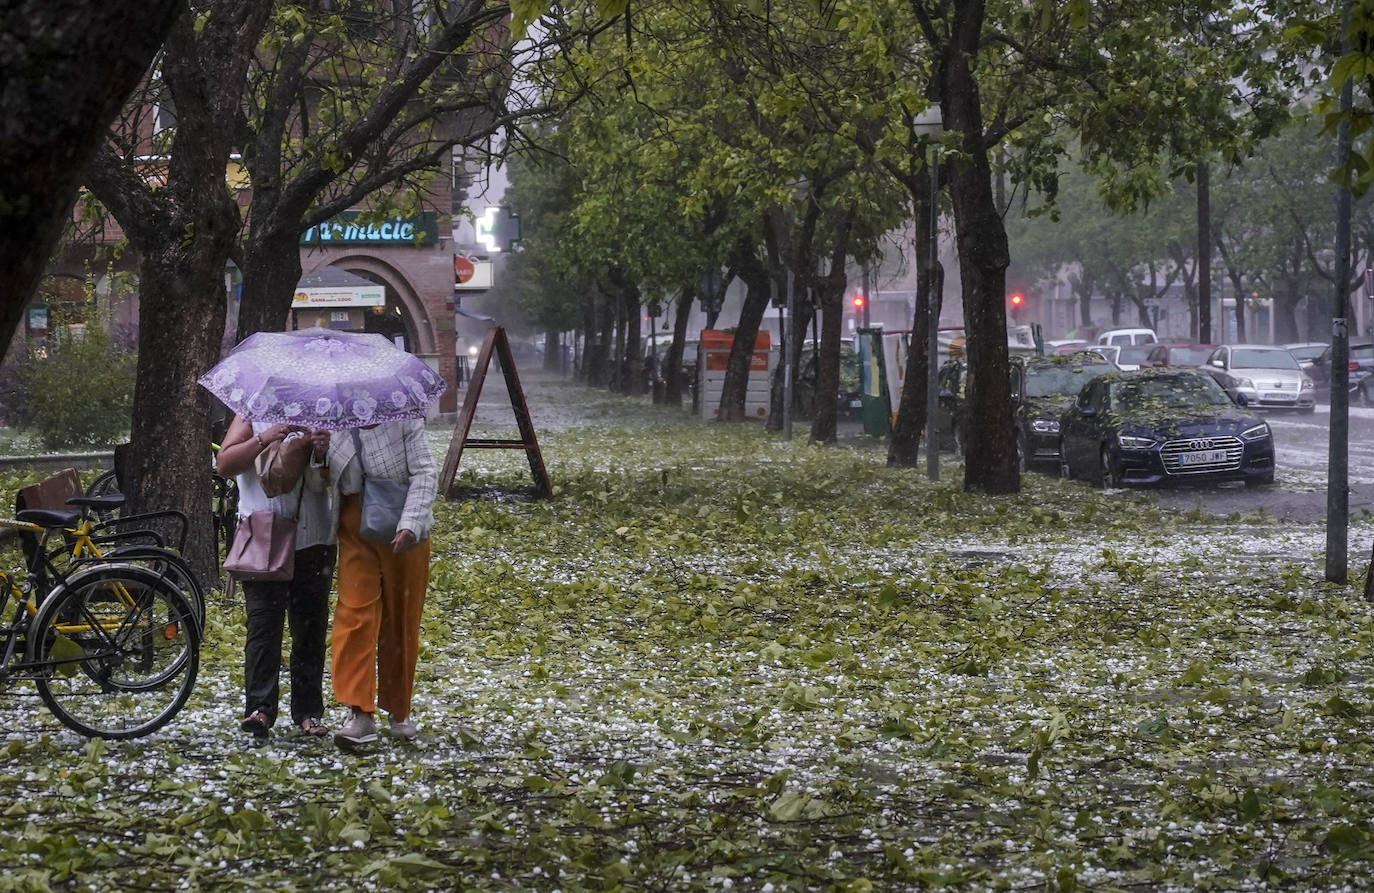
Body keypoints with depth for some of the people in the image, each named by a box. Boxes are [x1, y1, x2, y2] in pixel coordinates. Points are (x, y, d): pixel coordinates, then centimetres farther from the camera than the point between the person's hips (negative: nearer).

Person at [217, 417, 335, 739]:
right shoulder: (251, 416, 7)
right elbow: (224, 464, -3)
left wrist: (324, 455, -16)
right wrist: (263, 439, -15)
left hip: (313, 541, 2)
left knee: (310, 628, 5)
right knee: (263, 623, -9)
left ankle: (308, 711, 11)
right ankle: (259, 709, -13)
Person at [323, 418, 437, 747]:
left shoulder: (404, 420, -7)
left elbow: (425, 473, -10)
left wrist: (410, 525, -22)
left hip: (402, 535, -1)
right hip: (356, 532, 1)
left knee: (401, 621, 8)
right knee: (355, 615, -12)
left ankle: (400, 712, 24)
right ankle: (360, 714, -17)